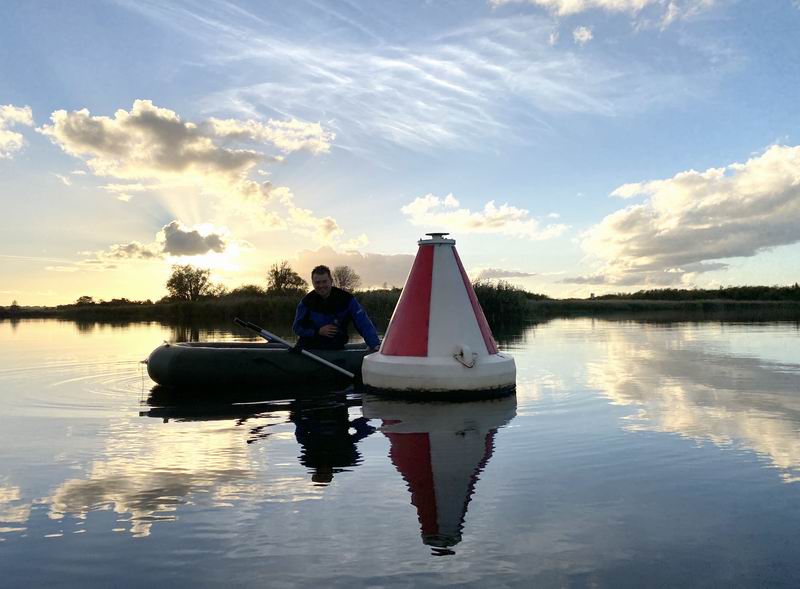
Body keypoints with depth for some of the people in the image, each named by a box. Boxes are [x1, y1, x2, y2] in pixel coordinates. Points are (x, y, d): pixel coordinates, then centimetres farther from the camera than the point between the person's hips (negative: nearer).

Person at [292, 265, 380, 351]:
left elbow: (364, 324, -11)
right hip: (309, 348, 1)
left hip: (336, 349, 0)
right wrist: (318, 331, -11)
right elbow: (297, 327, 4)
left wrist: (375, 345, -24)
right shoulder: (306, 302, -1)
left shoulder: (346, 299, -6)